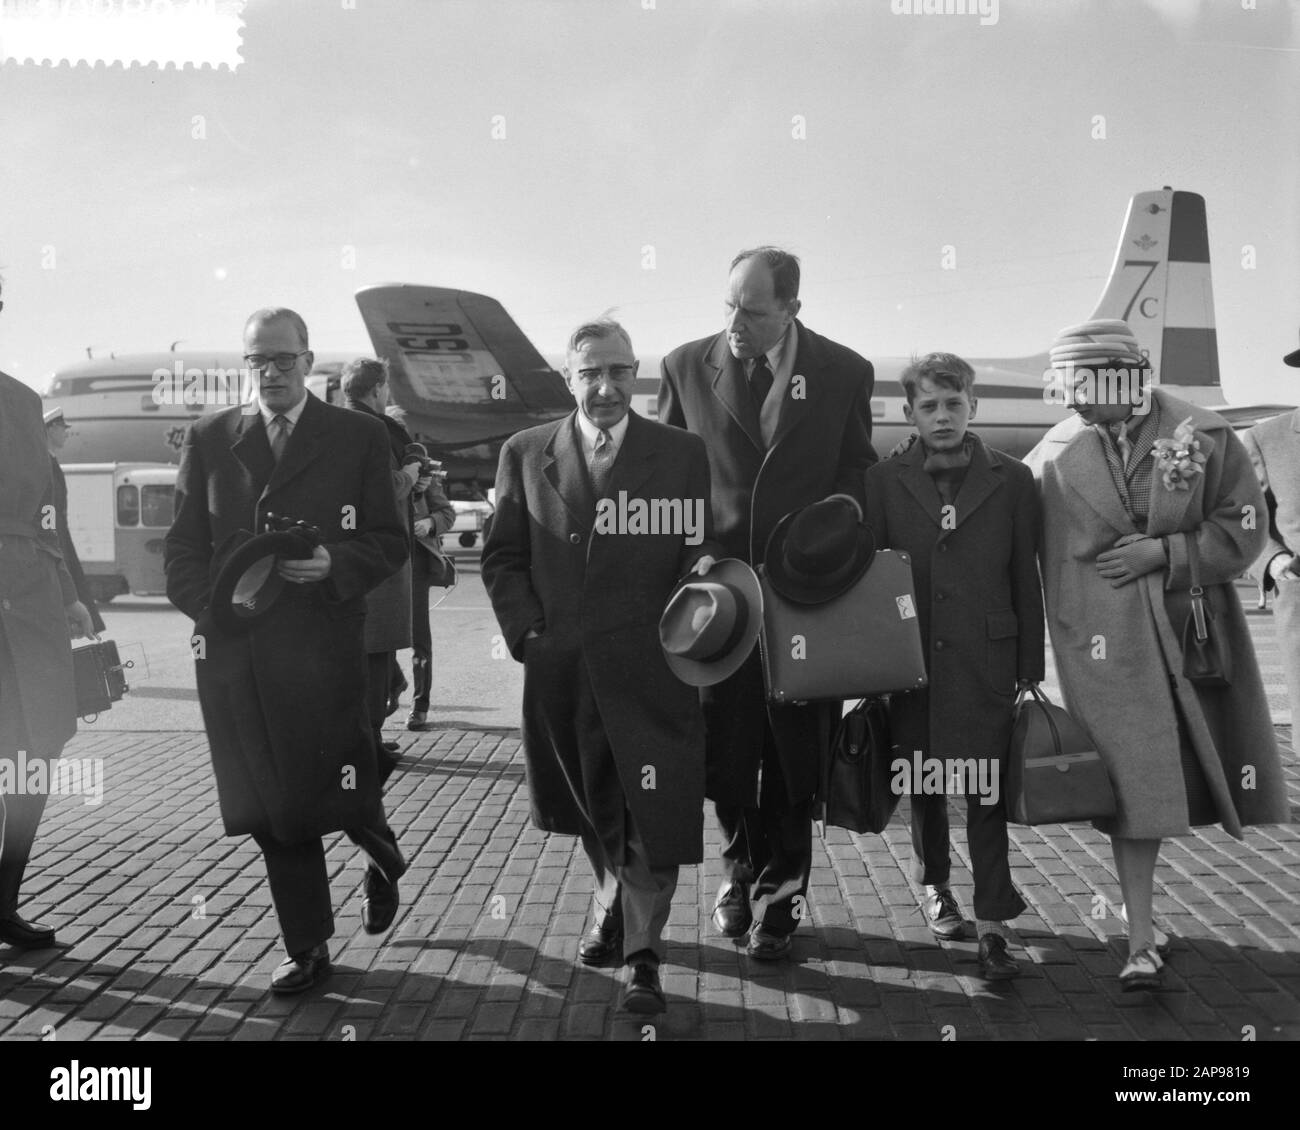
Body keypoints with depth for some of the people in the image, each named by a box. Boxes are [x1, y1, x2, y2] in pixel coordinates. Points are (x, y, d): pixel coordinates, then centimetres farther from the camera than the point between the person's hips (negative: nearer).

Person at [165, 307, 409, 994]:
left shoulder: (358, 437, 3)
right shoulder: (208, 438, 10)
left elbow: (390, 542, 2)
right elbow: (182, 546, 10)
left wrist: (335, 564, -17)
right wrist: (210, 604, -7)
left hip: (323, 649, -3)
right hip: (232, 649, 3)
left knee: (335, 795, -1)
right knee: (273, 812, 8)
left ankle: (383, 861, 35)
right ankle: (306, 949, 23)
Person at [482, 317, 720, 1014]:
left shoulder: (682, 455, 1)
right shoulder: (525, 454, 5)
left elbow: (701, 550, 3)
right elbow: (502, 558, 8)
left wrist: (704, 568, -19)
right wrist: (526, 632, -3)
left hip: (650, 669, -2)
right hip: (560, 670, 2)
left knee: (652, 818, -1)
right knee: (591, 811, 19)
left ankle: (642, 956, 13)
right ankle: (612, 912, 43)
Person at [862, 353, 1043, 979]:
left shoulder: (1011, 479, 2)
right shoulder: (884, 481, 3)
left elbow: (1027, 579, 4)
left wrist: (1031, 667, 2)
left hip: (985, 662, -1)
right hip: (912, 662, 1)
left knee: (986, 790, -3)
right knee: (924, 785, 14)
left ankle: (992, 926, 2)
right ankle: (934, 884, 35)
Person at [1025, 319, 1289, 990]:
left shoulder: (1203, 436, -4)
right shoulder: (1054, 454, -3)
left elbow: (1244, 528, -1)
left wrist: (1165, 551, -13)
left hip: (1192, 627, 2)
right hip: (1104, 641, -1)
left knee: (1165, 774, 11)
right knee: (1131, 781, -6)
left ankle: (1133, 898, 36)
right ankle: (1140, 939, 2)